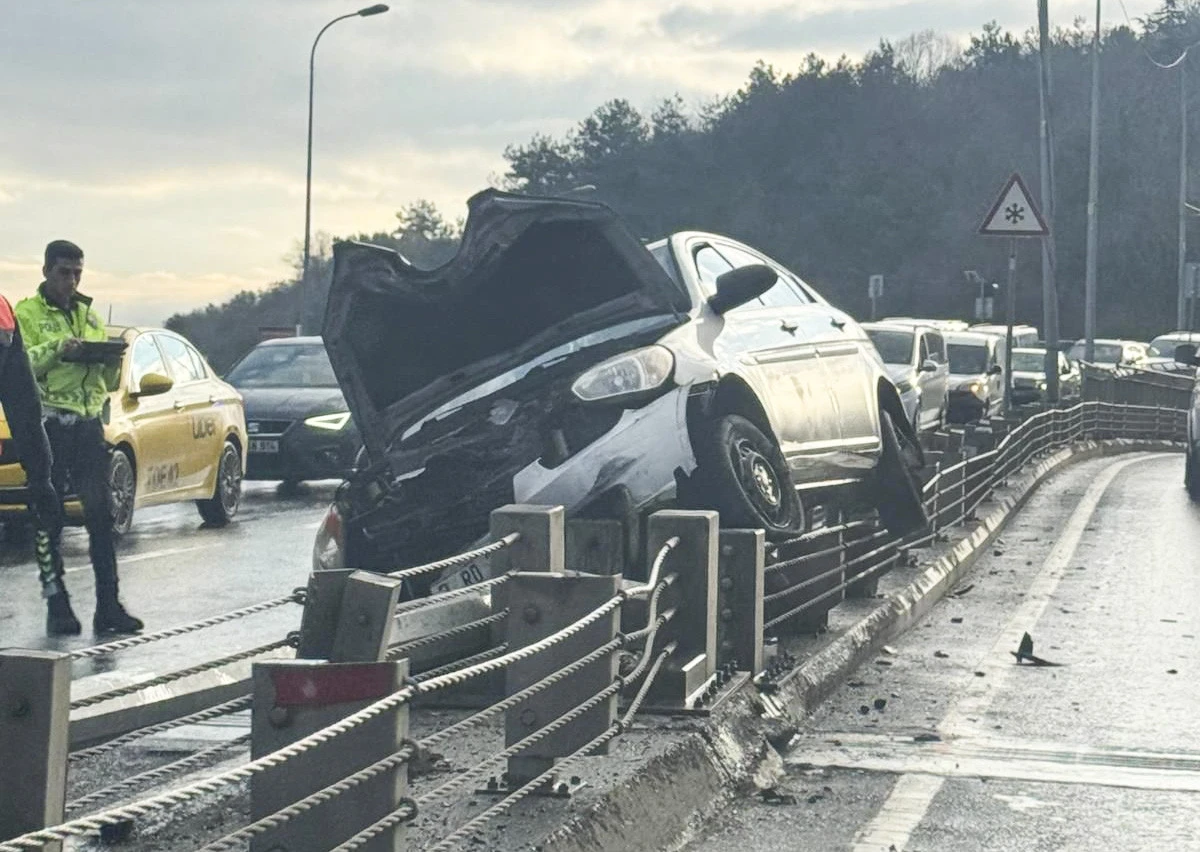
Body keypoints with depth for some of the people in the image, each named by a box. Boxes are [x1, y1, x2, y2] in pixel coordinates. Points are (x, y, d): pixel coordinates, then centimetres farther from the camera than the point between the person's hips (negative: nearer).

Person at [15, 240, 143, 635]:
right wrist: (56, 349, -23)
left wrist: (111, 362, -1)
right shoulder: (26, 313, 4)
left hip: (89, 422, 5)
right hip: (48, 422, -4)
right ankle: (57, 605, 2)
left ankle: (108, 605, 1)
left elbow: (109, 383, 21)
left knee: (101, 513, -1)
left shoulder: (89, 315, 20)